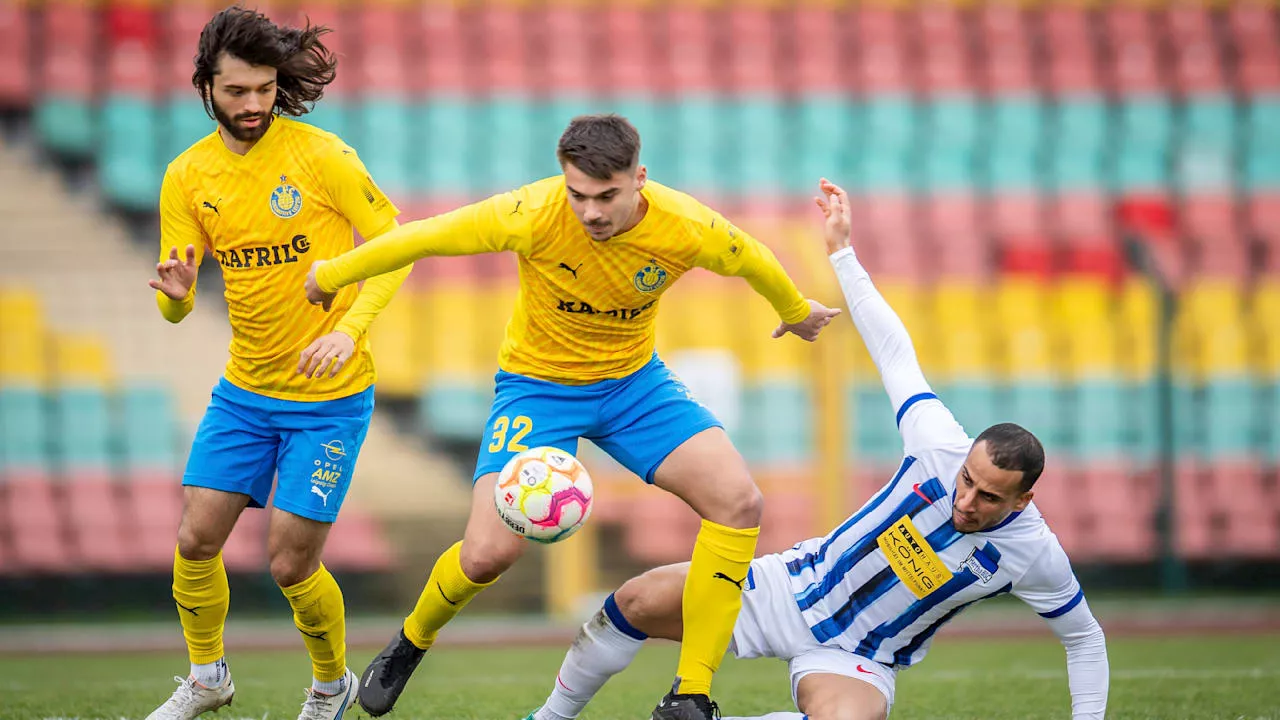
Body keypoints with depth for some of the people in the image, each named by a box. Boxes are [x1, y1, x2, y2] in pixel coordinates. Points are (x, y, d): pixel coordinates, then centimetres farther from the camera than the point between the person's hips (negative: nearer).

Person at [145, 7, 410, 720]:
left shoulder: (320, 155, -14)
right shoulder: (188, 175, 0)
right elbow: (175, 305, 3)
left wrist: (349, 327, -23)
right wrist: (177, 293, -23)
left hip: (330, 395, -4)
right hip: (245, 388, 4)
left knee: (291, 564, -4)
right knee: (197, 538, 0)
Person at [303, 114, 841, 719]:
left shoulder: (687, 229, -21)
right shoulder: (533, 215, -28)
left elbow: (752, 260, 3)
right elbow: (421, 237, -16)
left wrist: (796, 311, 23)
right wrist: (332, 275, -4)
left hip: (633, 383, 3)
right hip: (536, 385, -3)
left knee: (738, 501, -19)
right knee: (487, 554, -18)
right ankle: (412, 641, 19)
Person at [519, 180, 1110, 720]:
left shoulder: (1034, 555, -20)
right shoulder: (944, 449, -17)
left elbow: (1085, 639, -4)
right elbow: (893, 350, -7)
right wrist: (840, 250, -6)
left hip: (856, 660, -2)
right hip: (791, 591, 2)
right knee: (639, 601, -11)